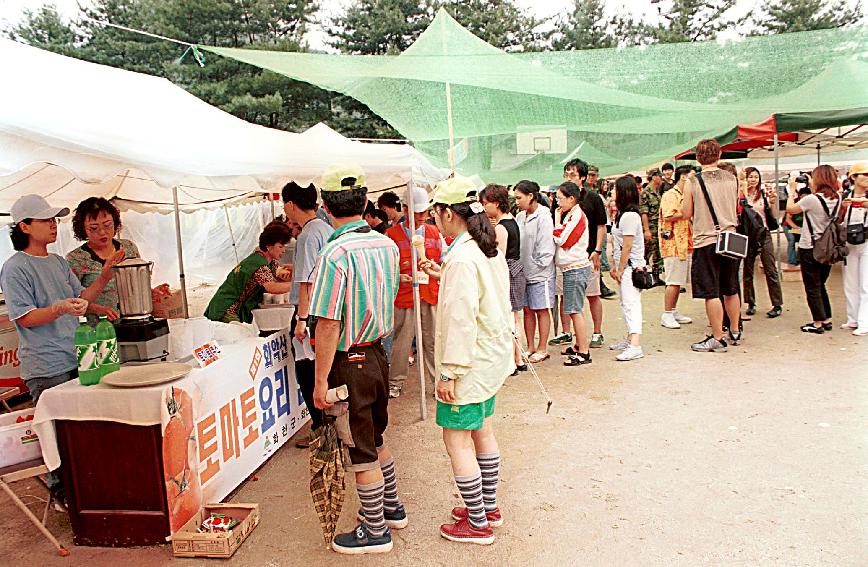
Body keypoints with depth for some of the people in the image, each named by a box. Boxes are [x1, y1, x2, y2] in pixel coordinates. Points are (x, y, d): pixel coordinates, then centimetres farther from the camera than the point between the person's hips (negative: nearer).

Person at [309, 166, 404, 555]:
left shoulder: (336, 254, -23)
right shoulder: (387, 245, 1)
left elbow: (328, 324, -22)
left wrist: (320, 380, -15)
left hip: (349, 362, -8)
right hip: (379, 353, 8)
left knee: (361, 452, 8)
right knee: (375, 438, 25)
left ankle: (375, 531, 24)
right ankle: (391, 508, 41)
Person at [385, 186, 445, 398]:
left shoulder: (434, 233, 10)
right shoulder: (391, 235, 0)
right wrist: (398, 277, -16)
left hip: (431, 295, 3)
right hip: (404, 296, -3)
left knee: (433, 341, 7)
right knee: (402, 341, 3)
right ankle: (395, 382, 18)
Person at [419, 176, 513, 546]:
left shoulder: (462, 258, -23)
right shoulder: (490, 248, 6)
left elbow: (461, 320, -26)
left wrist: (449, 372, -21)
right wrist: (444, 276, 18)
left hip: (471, 363, -10)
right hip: (492, 357, 10)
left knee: (457, 441, 2)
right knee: (482, 431, 21)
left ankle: (477, 524, 14)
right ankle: (489, 507, 36)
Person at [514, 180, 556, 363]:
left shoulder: (543, 217, -13)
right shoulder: (519, 217, 7)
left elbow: (546, 246, -14)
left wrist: (538, 266, -13)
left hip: (540, 273, -6)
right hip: (523, 272, 6)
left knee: (541, 310, 4)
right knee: (527, 310, 12)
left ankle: (542, 349, 15)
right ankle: (531, 347, 23)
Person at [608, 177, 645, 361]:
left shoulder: (629, 215, -17)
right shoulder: (623, 214, 15)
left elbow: (627, 246, -19)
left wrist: (620, 269, -16)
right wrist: (615, 266, 16)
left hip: (630, 266, -11)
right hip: (625, 266, 11)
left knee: (631, 303, -15)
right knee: (626, 303, 17)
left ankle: (635, 346, -18)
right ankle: (630, 338, 28)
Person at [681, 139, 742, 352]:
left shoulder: (693, 182, -9)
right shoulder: (732, 179, 4)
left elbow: (686, 214, -3)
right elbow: (736, 208, 17)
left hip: (706, 241, -5)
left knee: (711, 293, -1)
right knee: (731, 290, 17)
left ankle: (718, 339, 2)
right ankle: (735, 332, 30)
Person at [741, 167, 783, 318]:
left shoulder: (764, 194, 4)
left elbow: (774, 216, 6)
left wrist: (773, 202, -12)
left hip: (764, 234, 0)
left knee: (770, 271, 0)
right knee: (747, 271, 8)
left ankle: (777, 305, 6)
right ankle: (751, 304, 21)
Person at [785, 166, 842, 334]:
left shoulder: (811, 199, -21)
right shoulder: (837, 199, -1)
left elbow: (790, 209, -7)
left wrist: (792, 189, 3)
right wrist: (811, 187, 19)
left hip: (809, 249, -7)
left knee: (812, 288, 3)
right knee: (820, 285, 19)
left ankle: (818, 323, 7)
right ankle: (827, 320, 23)